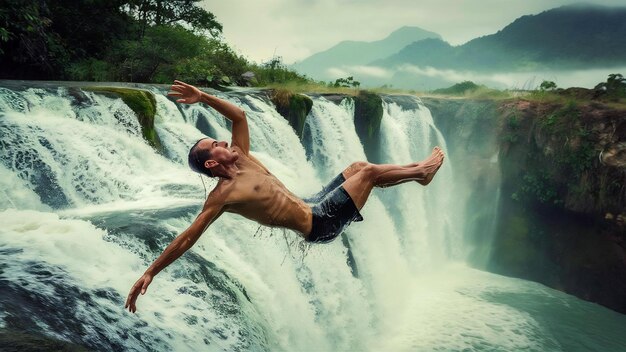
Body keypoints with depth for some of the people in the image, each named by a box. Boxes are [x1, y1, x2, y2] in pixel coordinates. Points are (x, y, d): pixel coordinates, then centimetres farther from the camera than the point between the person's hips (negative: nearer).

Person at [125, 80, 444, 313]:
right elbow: (187, 238, -20)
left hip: (313, 206, 9)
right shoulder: (222, 195, -20)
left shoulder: (242, 158, 2)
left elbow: (239, 115, 8)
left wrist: (203, 97, -4)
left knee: (358, 167, 14)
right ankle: (420, 172, 19)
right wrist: (148, 273, -22)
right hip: (317, 224, -9)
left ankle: (418, 171, 30)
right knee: (367, 172, -5)